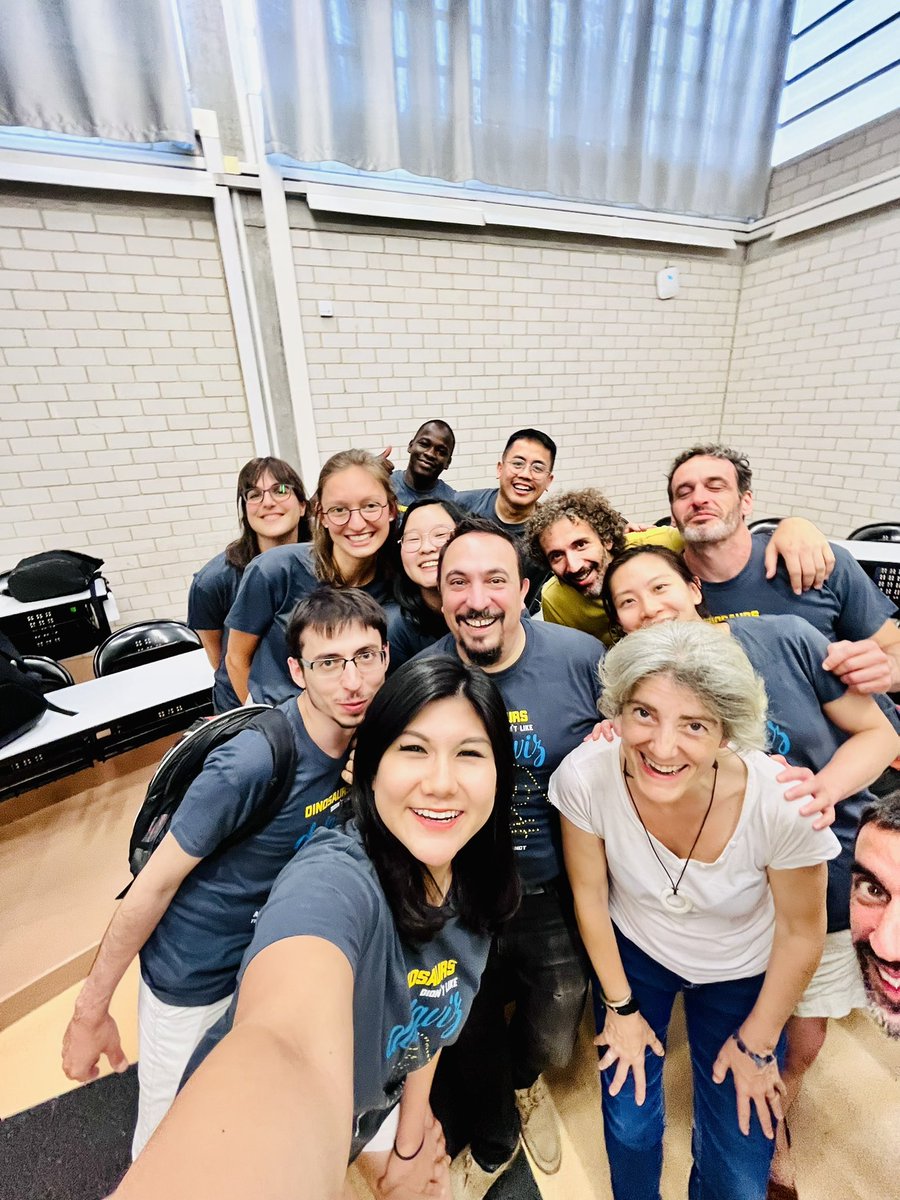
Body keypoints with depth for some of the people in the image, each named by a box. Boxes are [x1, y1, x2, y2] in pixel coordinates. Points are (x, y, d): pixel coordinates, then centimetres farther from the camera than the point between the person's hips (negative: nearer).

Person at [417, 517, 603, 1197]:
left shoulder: (581, 656, -18)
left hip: (559, 894, 1)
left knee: (554, 1041, 27)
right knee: (473, 1042, 25)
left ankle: (525, 1081, 68)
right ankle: (491, 1142, 63)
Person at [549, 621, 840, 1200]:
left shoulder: (783, 804, -35)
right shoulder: (585, 777, -33)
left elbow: (802, 933, -14)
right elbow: (590, 896, -13)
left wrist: (757, 1042, 0)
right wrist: (621, 1007, 1)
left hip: (740, 974, 0)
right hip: (634, 953, 0)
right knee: (631, 1131, 10)